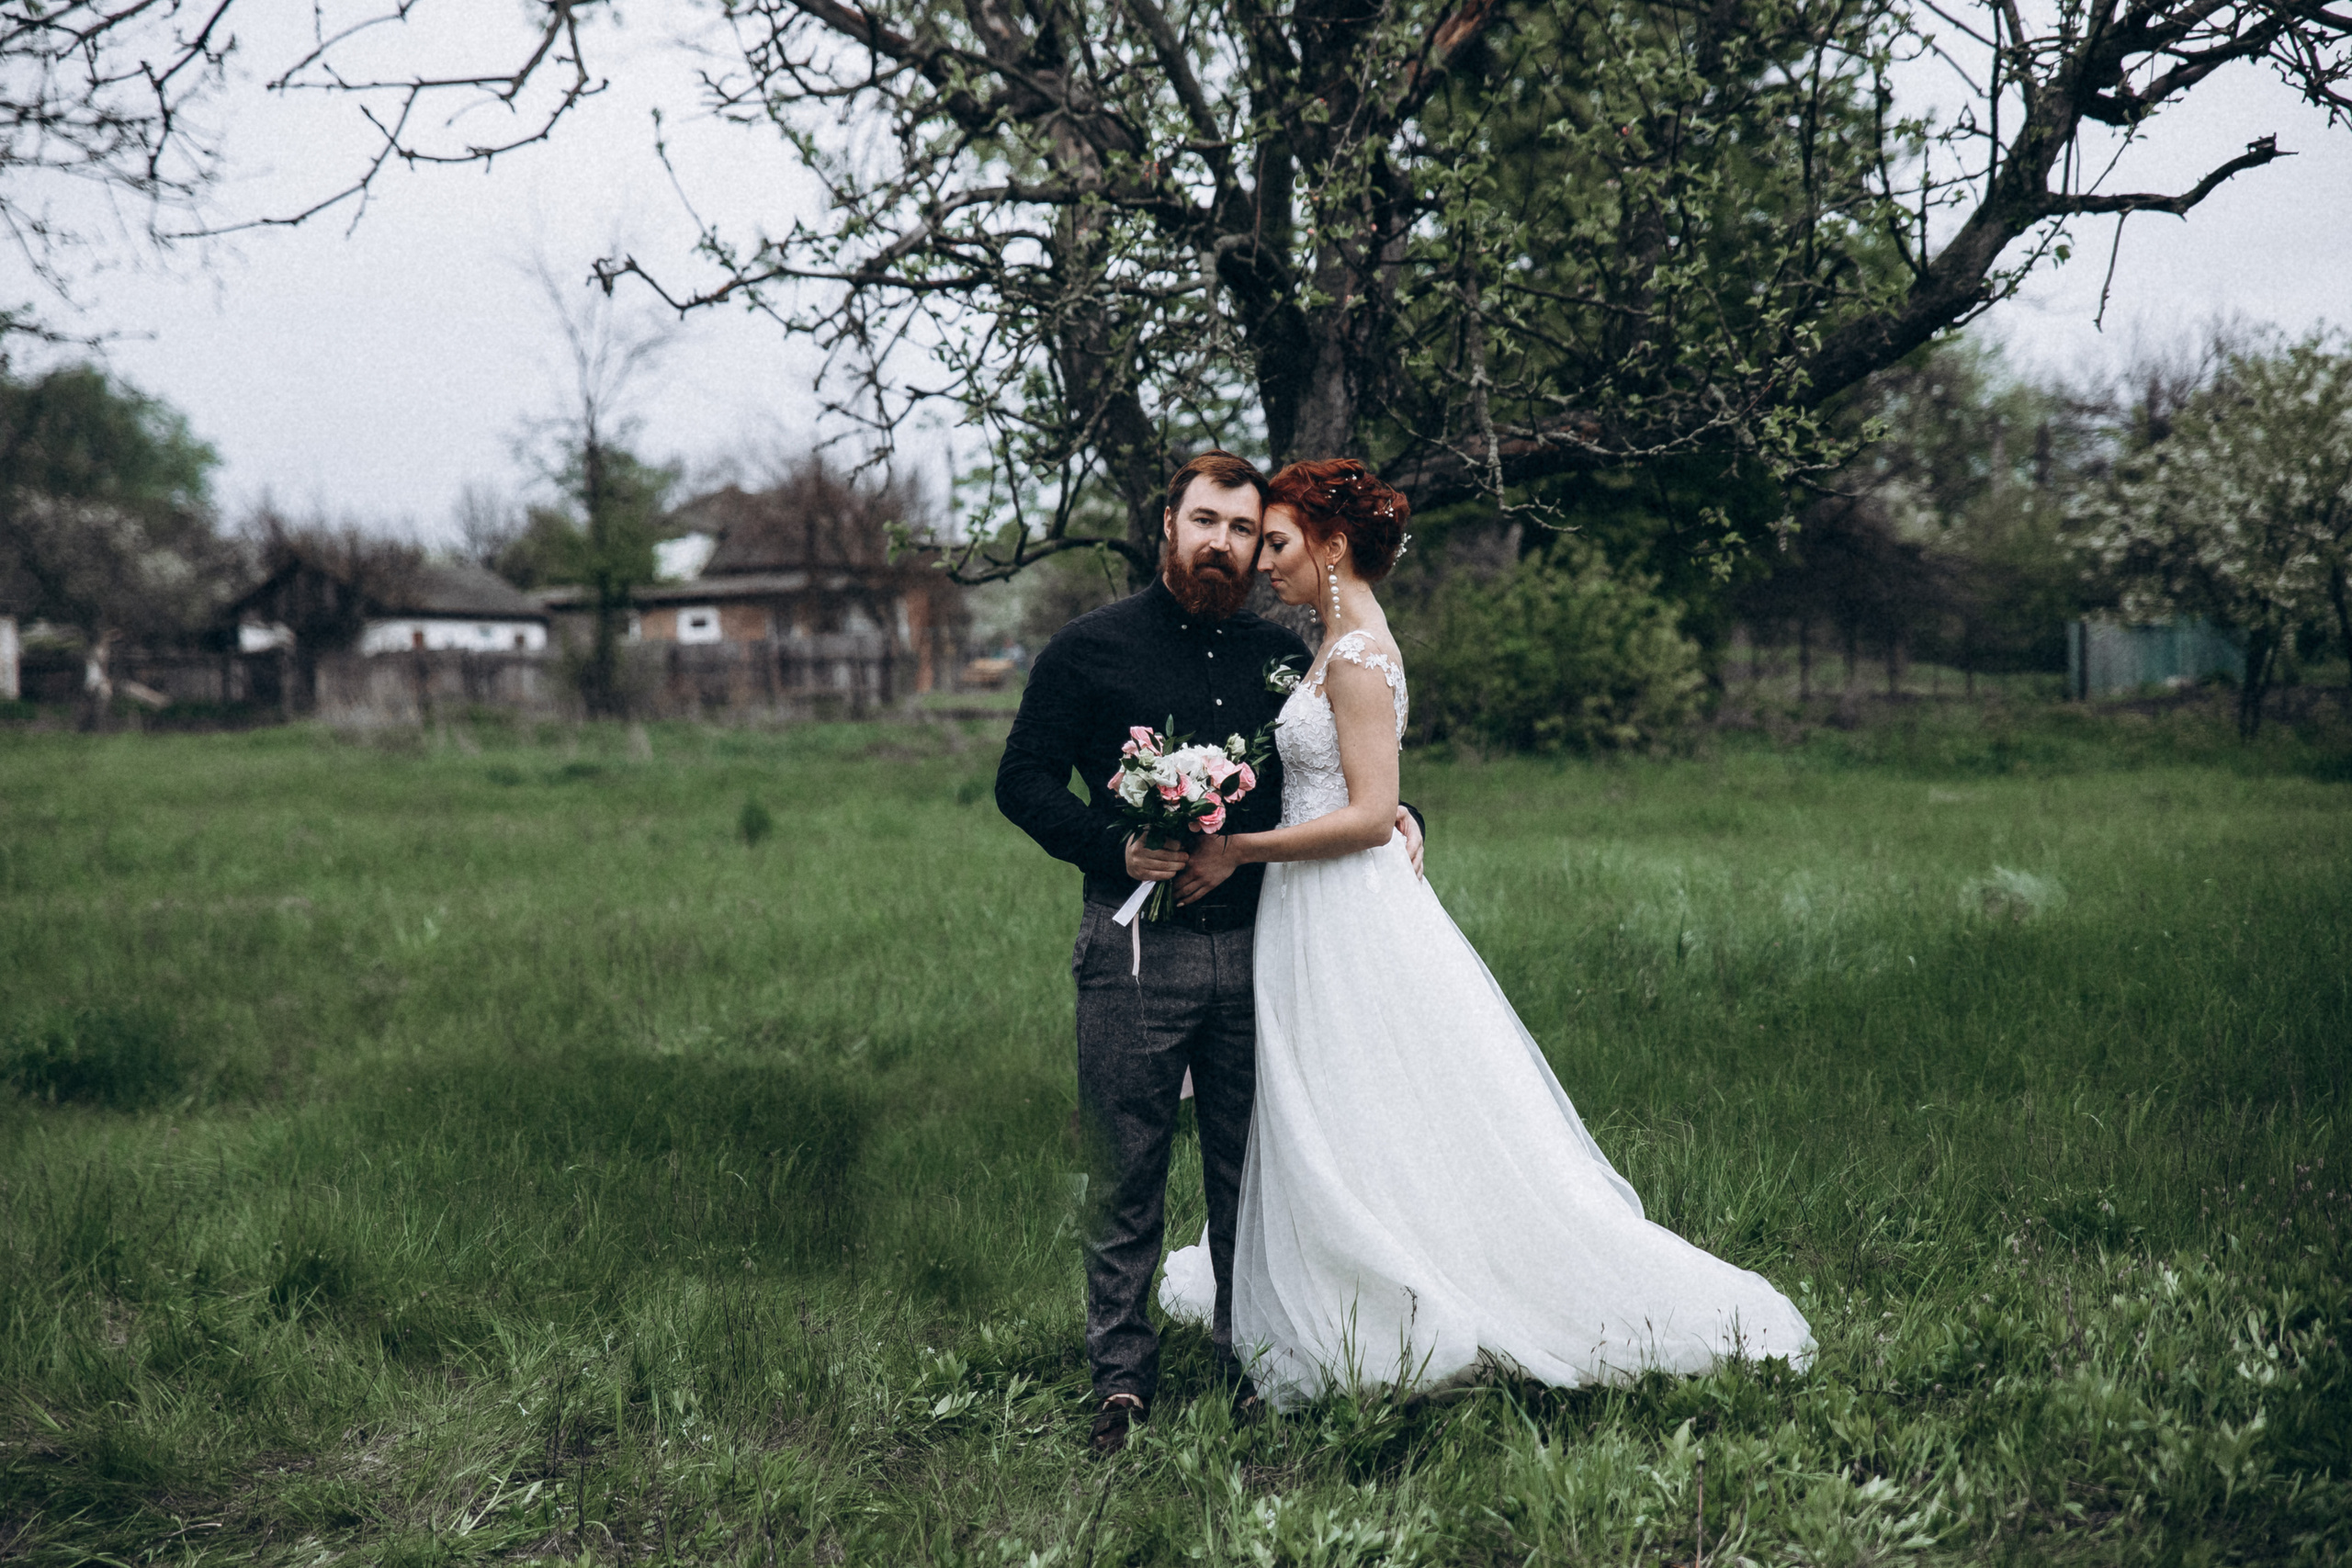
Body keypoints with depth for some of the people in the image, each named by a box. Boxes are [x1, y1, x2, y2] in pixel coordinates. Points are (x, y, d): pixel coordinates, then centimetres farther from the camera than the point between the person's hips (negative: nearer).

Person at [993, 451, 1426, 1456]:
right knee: (1126, 1173, 1)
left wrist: (1393, 816, 4)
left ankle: (1251, 1357, 20)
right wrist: (1115, 848, -13)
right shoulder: (1090, 649, 3)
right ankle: (1121, 1375, 9)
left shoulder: (1281, 658, 14)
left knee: (1252, 1170, 9)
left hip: (1255, 949, 3)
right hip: (1135, 949, -3)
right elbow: (1023, 781, 1)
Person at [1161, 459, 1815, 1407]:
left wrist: (1236, 849, -19)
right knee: (1324, 1141, 14)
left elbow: (1367, 815, -21)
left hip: (1351, 924, -10)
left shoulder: (1357, 653, -15)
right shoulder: (1341, 645, 14)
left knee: (1377, 1137, -3)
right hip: (1317, 919, 10)